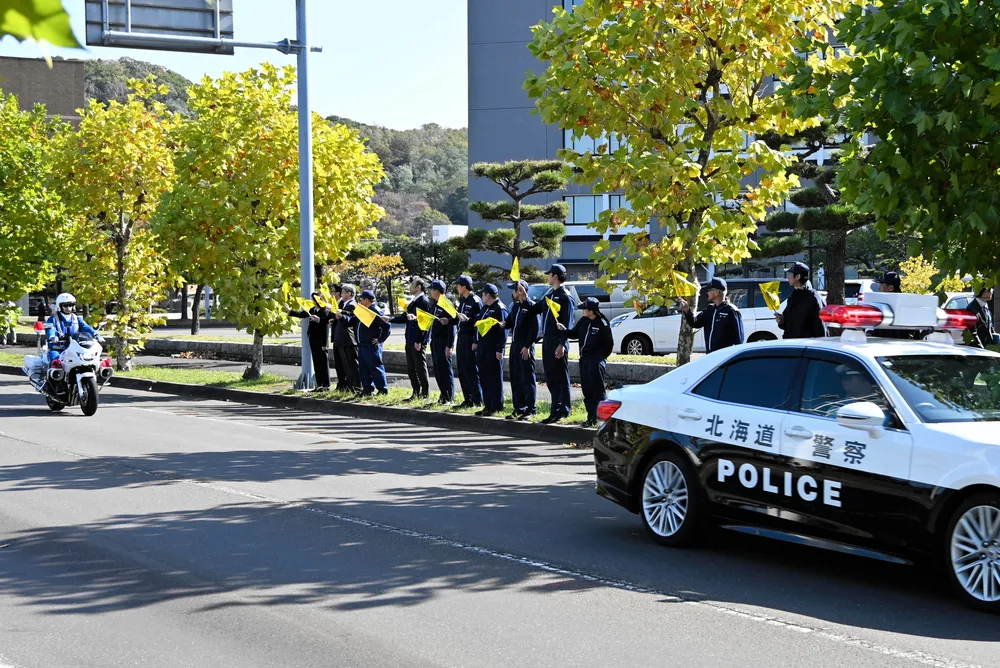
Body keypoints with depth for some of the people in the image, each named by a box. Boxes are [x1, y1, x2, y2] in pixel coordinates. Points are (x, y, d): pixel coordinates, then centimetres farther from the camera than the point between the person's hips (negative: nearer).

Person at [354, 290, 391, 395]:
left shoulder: (375, 311, -15)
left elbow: (387, 326, -21)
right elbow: (355, 323, 27)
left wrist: (380, 339, -17)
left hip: (372, 346, -9)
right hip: (362, 345, 9)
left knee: (376, 368, -4)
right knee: (364, 369, 12)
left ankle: (383, 390, 2)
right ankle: (367, 389, 19)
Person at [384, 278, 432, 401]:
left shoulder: (424, 302, -13)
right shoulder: (413, 302, 16)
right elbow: (405, 317, 20)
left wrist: (419, 341, -21)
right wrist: (390, 319, 11)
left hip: (419, 342, -9)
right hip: (410, 341, 9)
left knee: (420, 368, -3)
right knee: (410, 368, 12)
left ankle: (425, 394, 4)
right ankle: (416, 393, 19)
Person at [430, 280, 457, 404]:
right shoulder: (435, 305, 14)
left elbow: (452, 325, -17)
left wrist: (449, 346, -19)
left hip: (444, 343, -9)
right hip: (435, 342, 9)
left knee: (445, 370, -4)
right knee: (437, 370, 12)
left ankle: (449, 398, 1)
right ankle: (443, 395, 20)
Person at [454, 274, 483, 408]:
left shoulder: (476, 301, -11)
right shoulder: (462, 300, 15)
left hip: (471, 338, -9)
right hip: (462, 337, 9)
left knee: (472, 370, -6)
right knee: (462, 370, 10)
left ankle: (478, 400, 0)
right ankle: (468, 400, 16)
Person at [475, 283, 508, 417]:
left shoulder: (500, 309, -11)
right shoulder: (486, 308, 17)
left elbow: (503, 331, -16)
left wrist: (500, 350, -19)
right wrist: (477, 343, 19)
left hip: (493, 350, -9)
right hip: (483, 348, 9)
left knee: (494, 378, -4)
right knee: (484, 377, 12)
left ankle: (496, 407, 0)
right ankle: (487, 406, 19)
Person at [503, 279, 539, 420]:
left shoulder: (531, 306, -9)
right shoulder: (515, 306, 16)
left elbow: (534, 328, -14)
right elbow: (510, 322, 20)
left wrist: (527, 346, -17)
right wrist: (504, 324, -3)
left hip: (525, 348, -9)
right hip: (514, 345, 9)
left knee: (528, 379, -4)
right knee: (515, 378, 11)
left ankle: (530, 410, -1)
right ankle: (518, 409, 18)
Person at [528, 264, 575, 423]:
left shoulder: (565, 297, -10)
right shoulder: (549, 295, 17)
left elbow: (567, 323, -15)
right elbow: (534, 310, 26)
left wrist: (562, 344, -20)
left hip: (558, 343, -9)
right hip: (547, 341, 9)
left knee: (561, 377, -4)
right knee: (550, 377, 11)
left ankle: (562, 410, 0)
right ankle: (555, 410, 16)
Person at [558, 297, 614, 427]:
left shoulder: (602, 323, -12)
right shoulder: (583, 321, 7)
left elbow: (609, 343, -7)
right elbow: (575, 334, 18)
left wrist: (602, 357, -1)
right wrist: (564, 330, 2)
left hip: (596, 359, -8)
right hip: (584, 358, 8)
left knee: (598, 389, -10)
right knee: (587, 389, 9)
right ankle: (591, 417, 16)